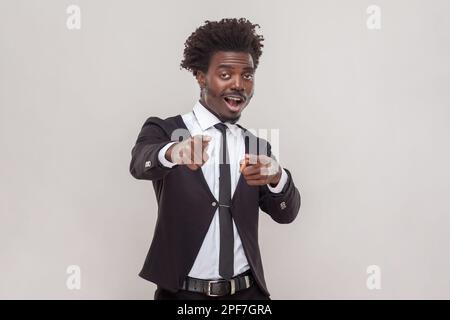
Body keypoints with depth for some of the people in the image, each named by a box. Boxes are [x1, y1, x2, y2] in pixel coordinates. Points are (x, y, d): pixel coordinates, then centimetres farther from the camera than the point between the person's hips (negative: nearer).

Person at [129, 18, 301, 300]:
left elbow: (286, 213, -6)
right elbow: (140, 164, -26)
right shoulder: (164, 130, -6)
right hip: (183, 294, -3)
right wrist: (173, 153, -47)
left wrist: (276, 177, -27)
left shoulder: (258, 146, 4)